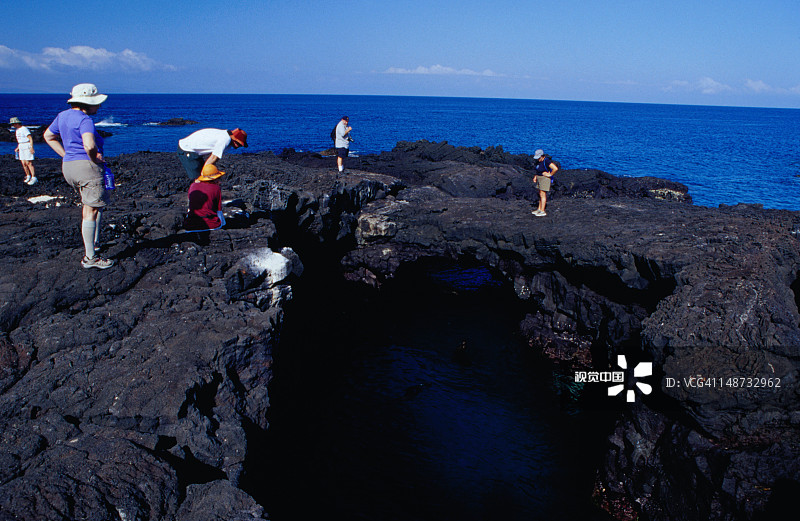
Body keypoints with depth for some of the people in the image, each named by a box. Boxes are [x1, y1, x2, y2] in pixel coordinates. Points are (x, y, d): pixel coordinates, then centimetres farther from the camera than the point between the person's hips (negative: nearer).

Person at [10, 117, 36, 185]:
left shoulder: (24, 129, -12)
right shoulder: (17, 130, 16)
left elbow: (30, 138, -16)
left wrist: (31, 147, -23)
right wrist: (18, 148, 21)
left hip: (27, 147, -9)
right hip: (21, 147, 9)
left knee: (28, 163, -13)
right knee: (23, 163, 5)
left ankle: (34, 178, -14)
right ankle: (28, 176, 15)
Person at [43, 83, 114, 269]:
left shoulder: (63, 116, 12)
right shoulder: (84, 119, -16)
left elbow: (48, 136, 26)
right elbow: (89, 145, -32)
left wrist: (66, 155, 19)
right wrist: (95, 159, -13)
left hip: (68, 166, 9)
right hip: (87, 166, -9)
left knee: (90, 204, 26)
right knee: (91, 210, -4)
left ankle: (93, 242, 31)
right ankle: (90, 257, -1)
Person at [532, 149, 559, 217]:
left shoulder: (546, 161, -21)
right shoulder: (539, 161, 6)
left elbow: (555, 168, -27)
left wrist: (550, 175, -17)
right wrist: (535, 176, 12)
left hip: (545, 178, -9)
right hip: (539, 178, 9)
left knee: (543, 195, -7)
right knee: (540, 195, 14)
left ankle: (542, 211, -4)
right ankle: (539, 209, 21)